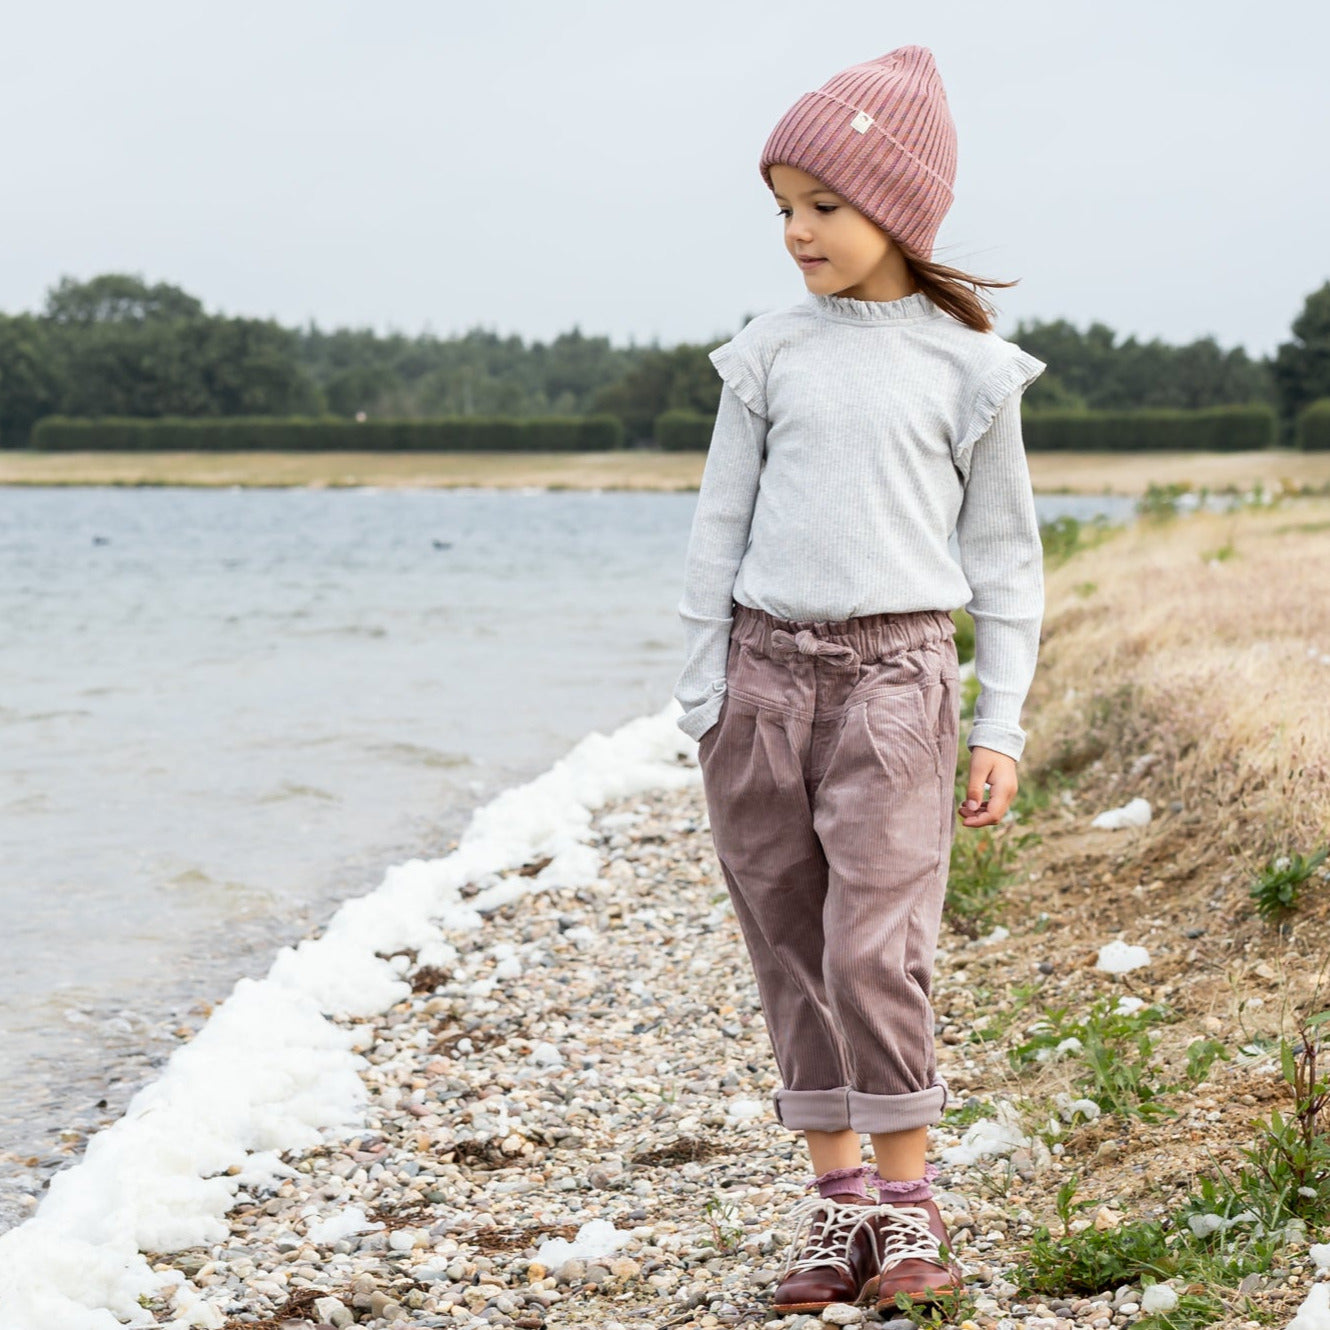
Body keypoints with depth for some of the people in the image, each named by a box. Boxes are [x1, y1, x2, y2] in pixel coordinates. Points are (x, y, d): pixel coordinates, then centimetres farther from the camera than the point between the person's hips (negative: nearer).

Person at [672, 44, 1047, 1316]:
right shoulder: (770, 352, 7)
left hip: (896, 673, -3)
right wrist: (706, 699, 6)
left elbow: (1004, 552, 6)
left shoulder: (964, 365, 2)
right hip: (768, 668, 3)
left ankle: (911, 1201, 5)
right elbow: (719, 527, 10)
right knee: (792, 952, 6)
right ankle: (837, 1198, 17)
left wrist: (1000, 723, 2)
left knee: (875, 950, -10)